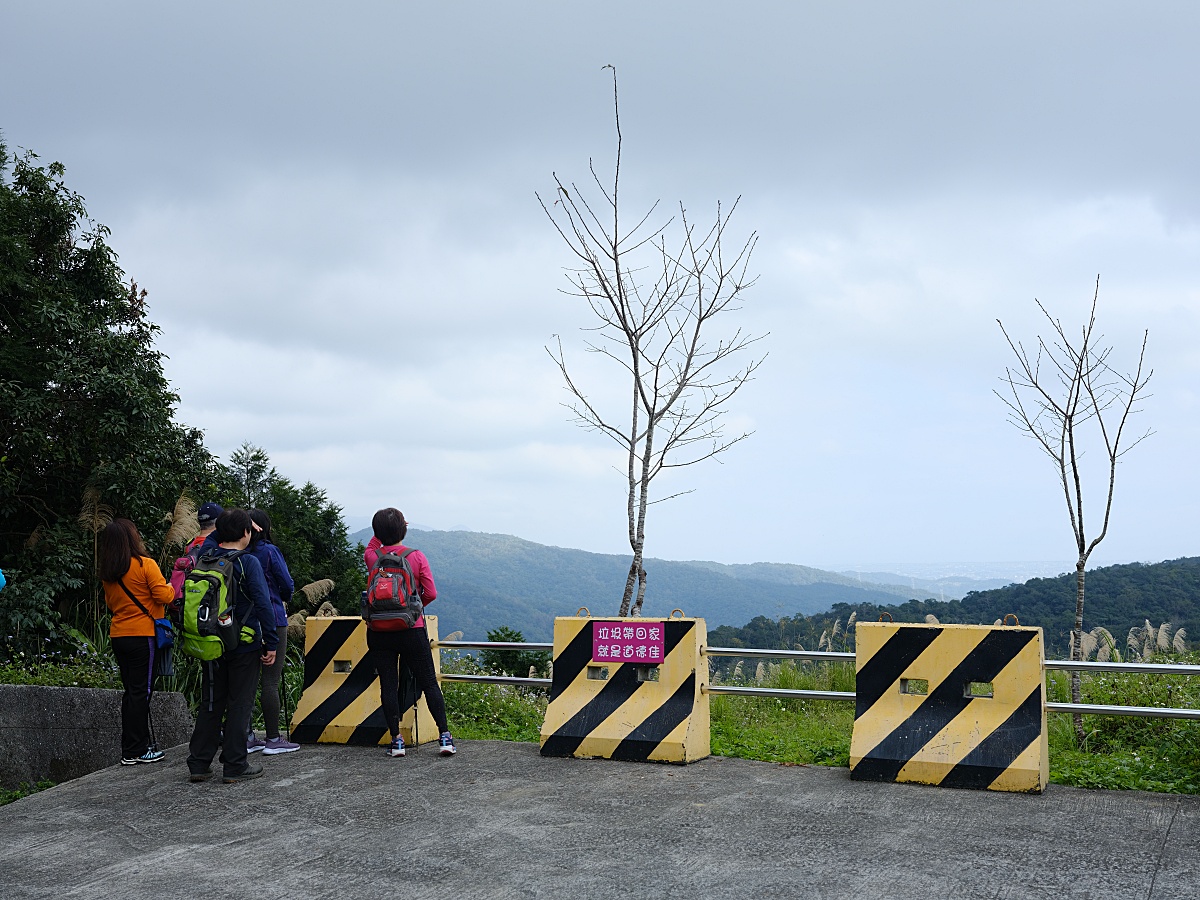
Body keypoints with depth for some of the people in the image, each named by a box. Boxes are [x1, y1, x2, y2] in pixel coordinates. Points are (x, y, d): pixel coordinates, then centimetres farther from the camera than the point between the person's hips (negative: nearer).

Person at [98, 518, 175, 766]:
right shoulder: (145, 565, -12)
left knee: (131, 692, 13)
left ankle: (131, 748, 17)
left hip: (118, 636, 7)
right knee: (141, 692, -2)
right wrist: (172, 588, 5)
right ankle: (135, 751, 0)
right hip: (143, 636, -6)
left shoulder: (107, 573, 8)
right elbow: (164, 596, -14)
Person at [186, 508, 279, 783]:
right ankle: (234, 767, 5)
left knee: (210, 704, 14)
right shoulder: (248, 563, -12)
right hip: (244, 646, -5)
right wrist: (270, 643, -12)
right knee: (239, 704, 3)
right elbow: (263, 605, -16)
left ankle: (198, 764, 16)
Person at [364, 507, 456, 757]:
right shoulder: (416, 557, -7)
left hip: (379, 632, 1)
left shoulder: (372, 557, -2)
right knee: (429, 683, 7)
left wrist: (384, 530, 14)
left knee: (388, 685, 6)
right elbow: (431, 594, -8)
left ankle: (396, 740, 4)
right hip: (412, 631, -1)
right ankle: (445, 737, 5)